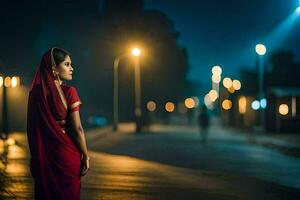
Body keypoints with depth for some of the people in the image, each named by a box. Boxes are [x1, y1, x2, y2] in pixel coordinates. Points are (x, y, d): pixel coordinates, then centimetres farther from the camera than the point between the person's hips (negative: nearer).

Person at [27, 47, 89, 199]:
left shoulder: (36, 93, -1)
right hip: (67, 154, -4)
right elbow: (77, 129, -14)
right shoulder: (68, 92, -14)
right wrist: (86, 156, -4)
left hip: (43, 155, 4)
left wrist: (36, 156, 13)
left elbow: (33, 128, 4)